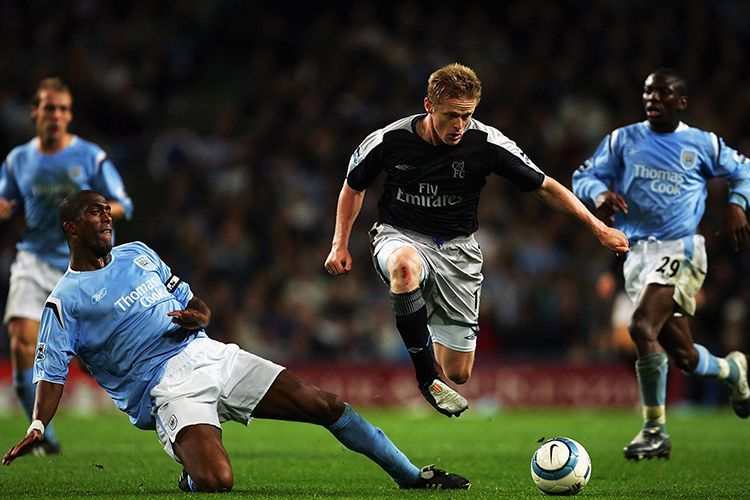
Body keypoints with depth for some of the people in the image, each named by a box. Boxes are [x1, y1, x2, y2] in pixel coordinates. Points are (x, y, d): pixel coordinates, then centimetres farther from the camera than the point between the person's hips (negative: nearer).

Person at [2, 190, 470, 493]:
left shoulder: (138, 254, 18)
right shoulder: (65, 301, 0)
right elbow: (52, 372, -6)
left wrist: (198, 317, 0)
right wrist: (37, 427, -23)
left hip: (211, 356, 6)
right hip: (167, 389, -6)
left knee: (326, 404, -3)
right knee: (216, 480, -32)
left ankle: (413, 476, 8)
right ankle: (192, 477, 5)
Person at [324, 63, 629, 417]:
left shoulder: (486, 143, -15)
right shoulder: (388, 140, -14)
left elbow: (545, 187, -5)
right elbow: (353, 186, 7)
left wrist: (598, 228, -9)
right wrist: (340, 245, 3)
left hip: (455, 248, 2)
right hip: (400, 237, -1)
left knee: (459, 374, -1)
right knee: (406, 266, -43)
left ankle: (435, 337, 39)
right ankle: (426, 377, -27)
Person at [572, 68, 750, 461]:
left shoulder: (703, 144, 5)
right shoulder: (623, 140, 10)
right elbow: (583, 177, 8)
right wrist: (600, 193, -14)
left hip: (680, 248, -4)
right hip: (637, 252, 4)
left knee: (642, 327, -26)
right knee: (682, 356, 8)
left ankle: (655, 431, -17)